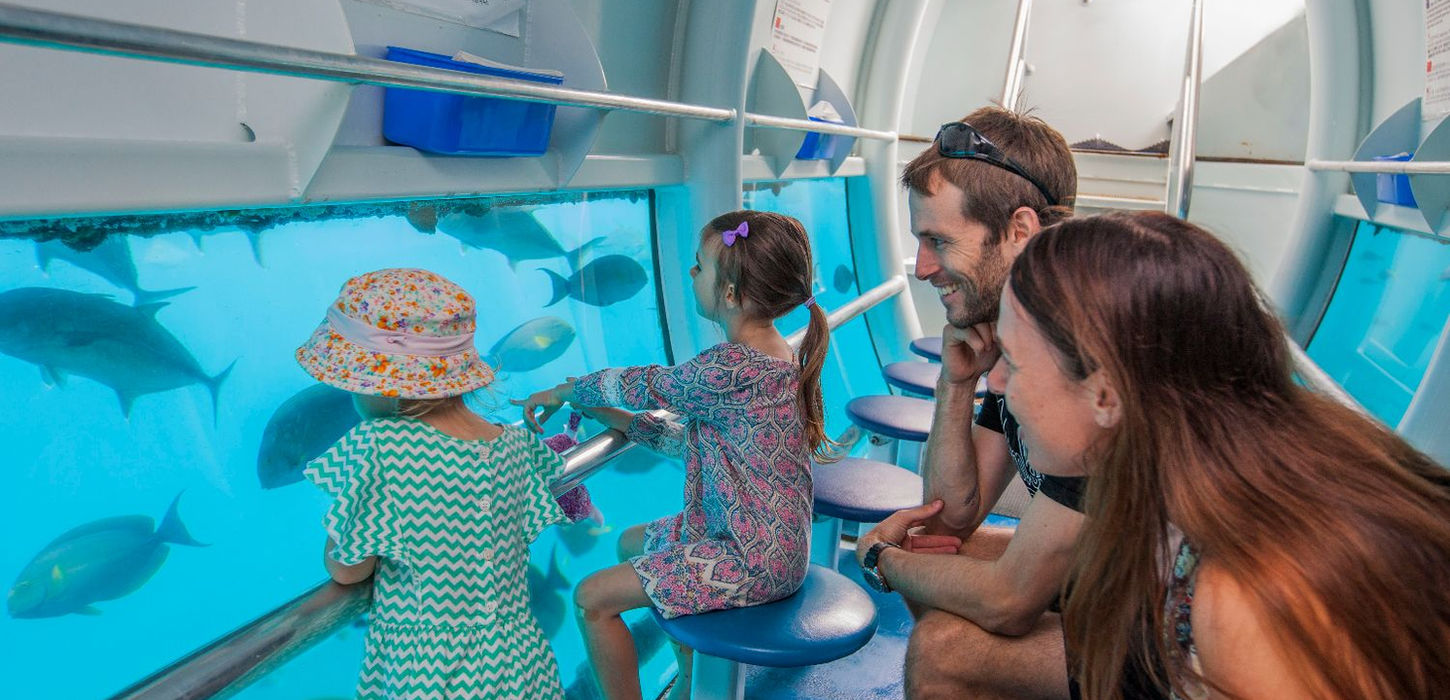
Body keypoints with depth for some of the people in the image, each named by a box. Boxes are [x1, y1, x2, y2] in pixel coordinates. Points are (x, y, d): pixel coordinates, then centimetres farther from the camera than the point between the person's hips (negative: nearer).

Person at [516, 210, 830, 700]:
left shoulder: (729, 369, -27)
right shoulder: (774, 357, 3)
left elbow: (639, 385, -11)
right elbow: (694, 443, 9)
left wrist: (561, 393, 6)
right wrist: (611, 417, 7)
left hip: (754, 558, -10)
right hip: (766, 537, 10)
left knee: (592, 598, -6)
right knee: (632, 545, 27)